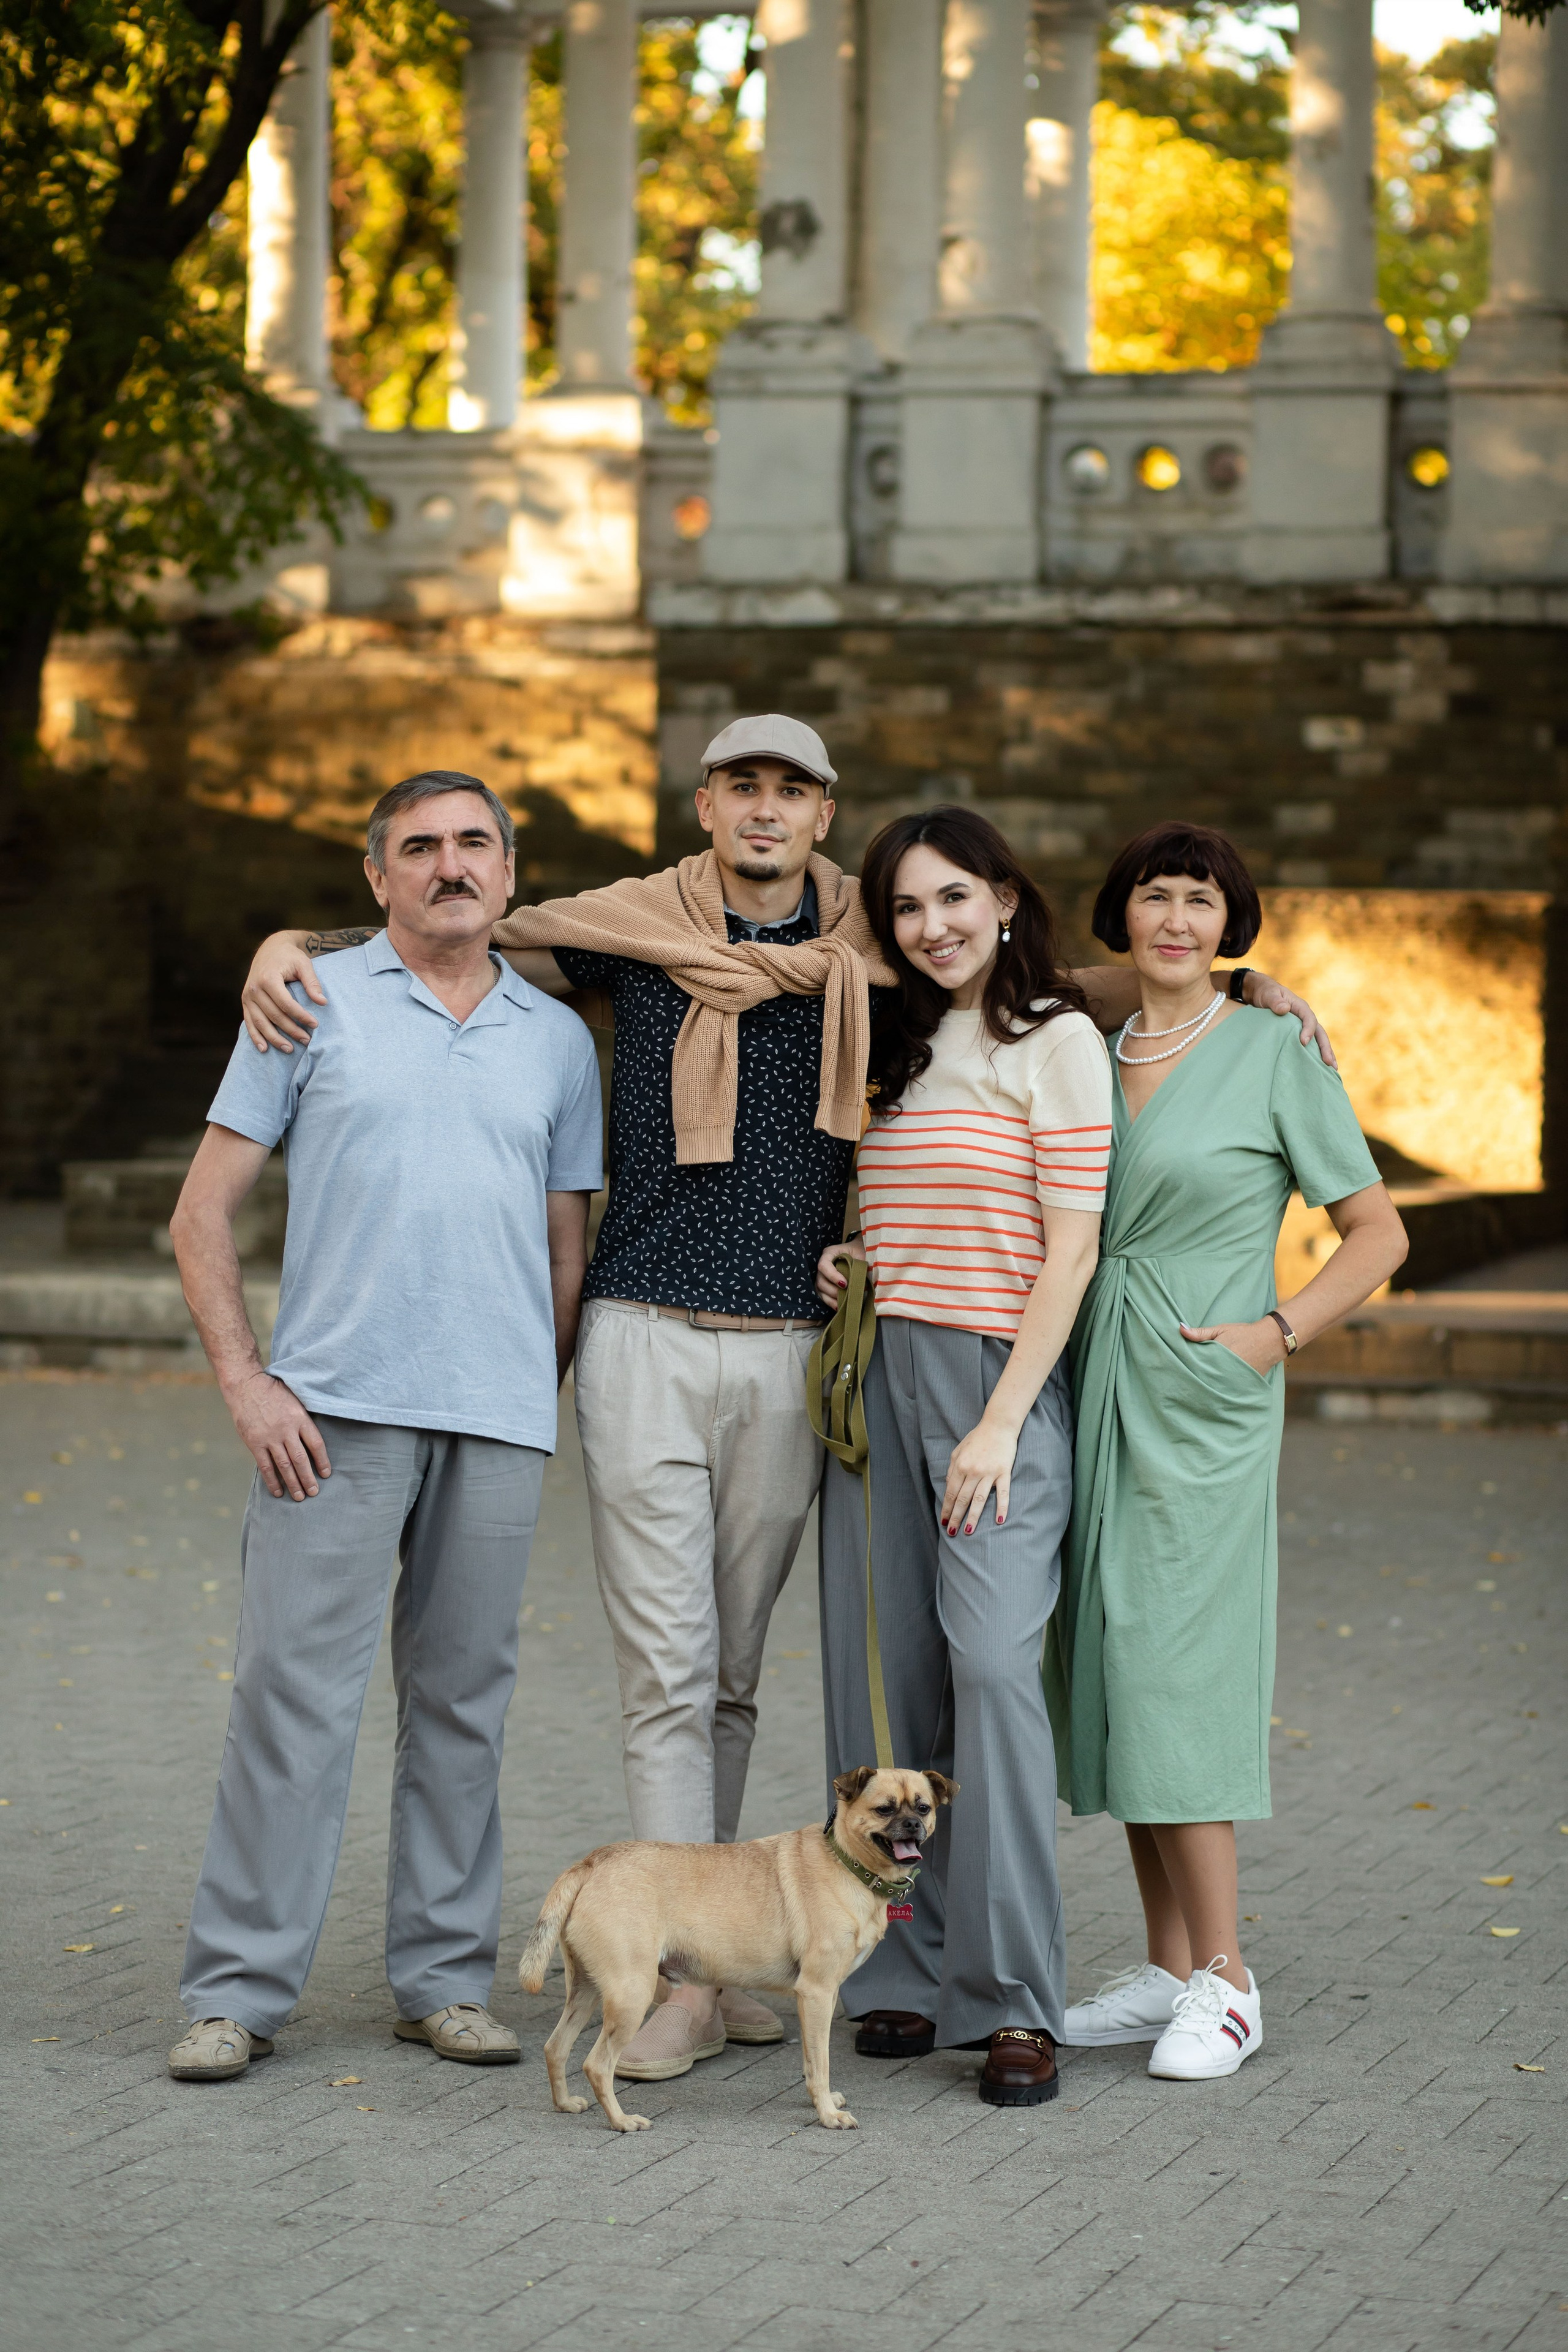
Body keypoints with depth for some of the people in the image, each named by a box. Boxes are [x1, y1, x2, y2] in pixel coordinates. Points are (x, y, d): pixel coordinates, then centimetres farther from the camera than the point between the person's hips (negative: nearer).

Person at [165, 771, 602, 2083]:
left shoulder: (559, 1039, 14)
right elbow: (204, 1211, 3)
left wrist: (548, 1398, 8)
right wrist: (245, 1381, -6)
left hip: (499, 1422, 3)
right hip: (334, 1412, -3)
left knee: (463, 1703, 7)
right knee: (293, 1694, -5)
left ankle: (445, 1977, 16)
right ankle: (239, 1988, 1)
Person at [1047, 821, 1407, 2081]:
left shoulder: (1277, 1052, -3)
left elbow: (1378, 1232, 0)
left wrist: (1278, 1330, -12)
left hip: (1205, 1398, -6)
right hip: (1099, 1394, 6)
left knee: (1170, 1668, -11)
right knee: (1112, 1672, 5)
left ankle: (1224, 1979, -3)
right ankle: (1168, 1967, 13)